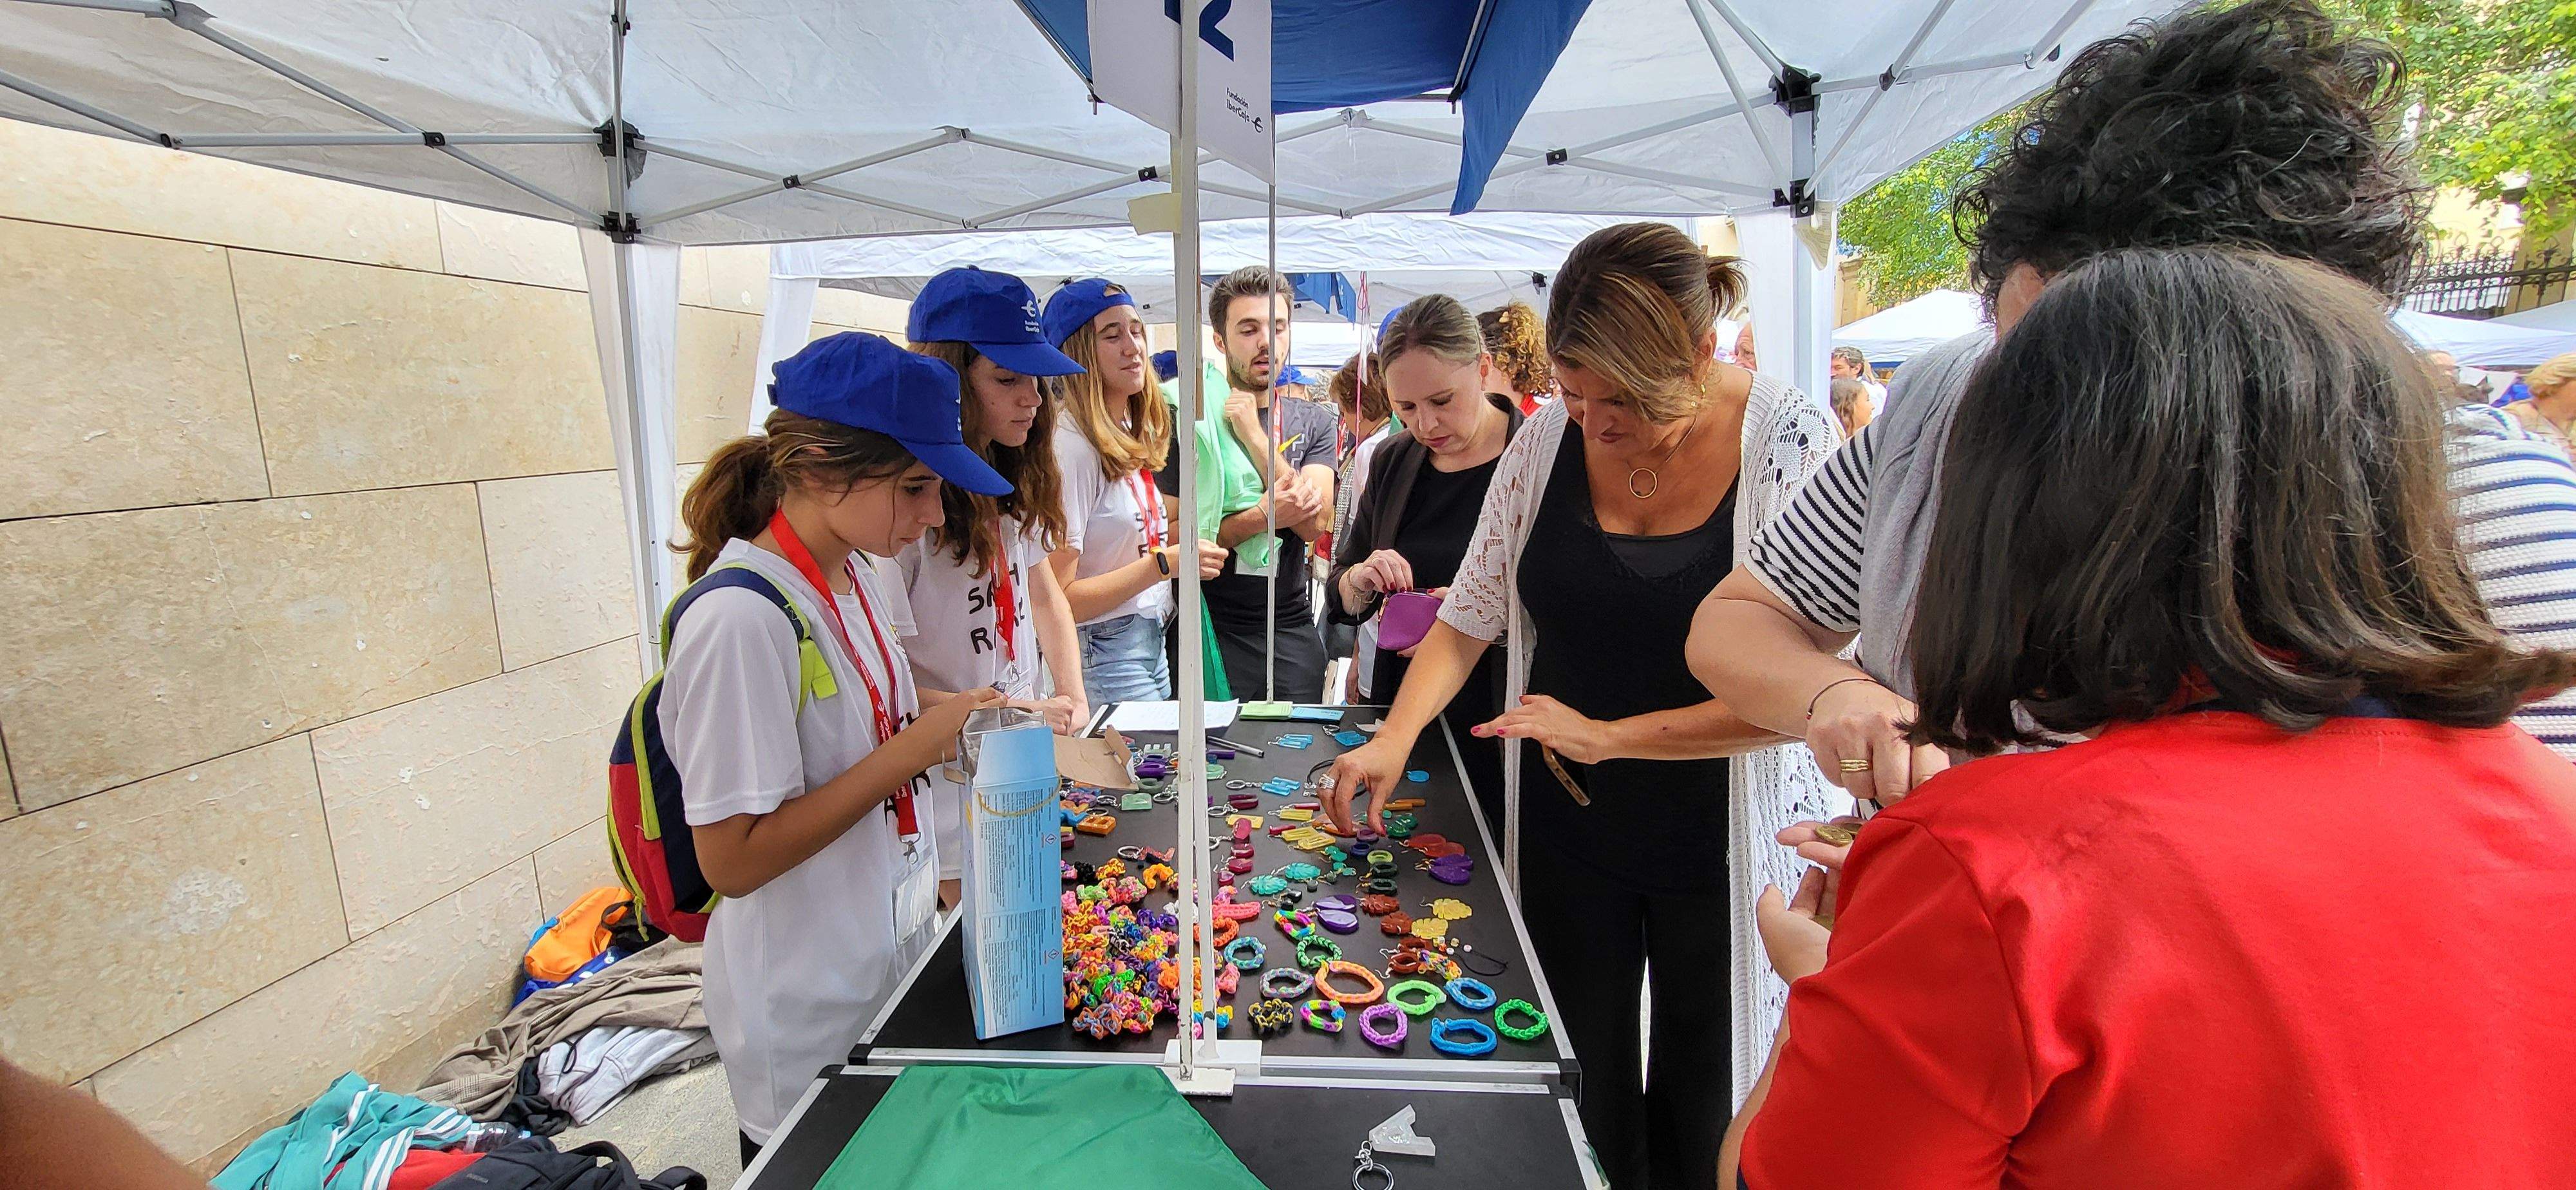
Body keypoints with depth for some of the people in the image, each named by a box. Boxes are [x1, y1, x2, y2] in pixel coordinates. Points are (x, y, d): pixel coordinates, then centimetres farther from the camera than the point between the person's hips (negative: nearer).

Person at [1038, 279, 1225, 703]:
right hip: (1102, 654, -8)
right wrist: (1165, 563, -20)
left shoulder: (1131, 437, 7)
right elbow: (1056, 601, -21)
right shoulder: (1070, 444, -18)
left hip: (1152, 643, 8)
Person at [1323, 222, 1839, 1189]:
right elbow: (1470, 614, -1)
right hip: (1568, 830, 3)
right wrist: (1396, 736, -14)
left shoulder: (1794, 445, -16)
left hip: (1720, 844, -2)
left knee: (1700, 1103, 17)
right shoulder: (1549, 438, -6)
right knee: (1583, 1080, 17)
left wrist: (1610, 734, -20)